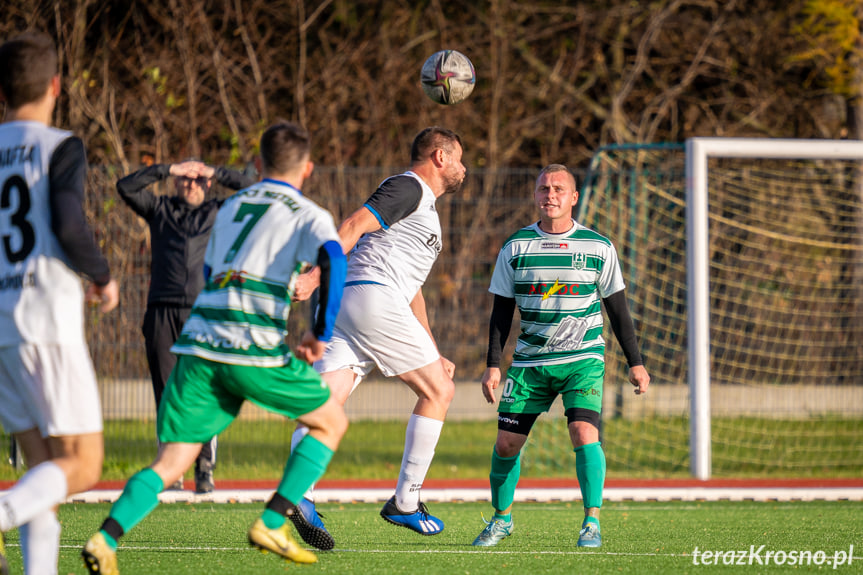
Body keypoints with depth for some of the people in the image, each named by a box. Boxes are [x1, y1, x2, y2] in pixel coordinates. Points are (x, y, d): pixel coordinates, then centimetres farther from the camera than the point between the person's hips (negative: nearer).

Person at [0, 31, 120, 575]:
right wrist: (104, 278, -1)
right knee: (83, 465, -4)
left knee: (44, 465, 11)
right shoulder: (61, 148, -5)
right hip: (46, 323, -6)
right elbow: (68, 226, -18)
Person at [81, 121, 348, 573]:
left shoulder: (229, 208, 25)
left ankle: (106, 537, -24)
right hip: (256, 350, -5)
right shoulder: (310, 216, 8)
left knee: (170, 463, 1)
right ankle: (272, 524, 7)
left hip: (198, 348, 5)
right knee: (331, 422, 18)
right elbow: (333, 258, -14)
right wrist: (321, 333, -6)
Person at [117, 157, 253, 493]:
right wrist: (167, 170, 2)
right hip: (162, 312, 1)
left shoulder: (218, 213, 16)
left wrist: (217, 174, 7)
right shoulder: (159, 210, 16)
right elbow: (126, 187, 5)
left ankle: (205, 469, -2)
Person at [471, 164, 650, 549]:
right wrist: (493, 365, 0)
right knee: (506, 443, 0)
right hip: (530, 361, 2)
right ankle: (502, 518, 22)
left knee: (584, 434, -21)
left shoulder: (598, 247, 0)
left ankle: (592, 522, -10)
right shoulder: (516, 247, 2)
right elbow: (501, 311, 7)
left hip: (583, 359, -2)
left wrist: (635, 363, 3)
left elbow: (617, 310, 6)